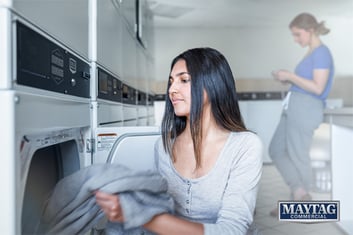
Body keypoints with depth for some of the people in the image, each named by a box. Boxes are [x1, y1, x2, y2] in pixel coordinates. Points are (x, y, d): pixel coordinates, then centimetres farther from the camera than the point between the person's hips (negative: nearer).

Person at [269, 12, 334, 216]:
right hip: (294, 107, 10)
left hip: (305, 108, -10)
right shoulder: (312, 53, 16)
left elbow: (317, 88, -19)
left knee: (297, 155, 3)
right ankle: (300, 194, 14)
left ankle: (303, 204, 21)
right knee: (276, 150, 12)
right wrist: (288, 79, 7)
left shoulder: (322, 53, -11)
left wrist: (290, 76, -14)